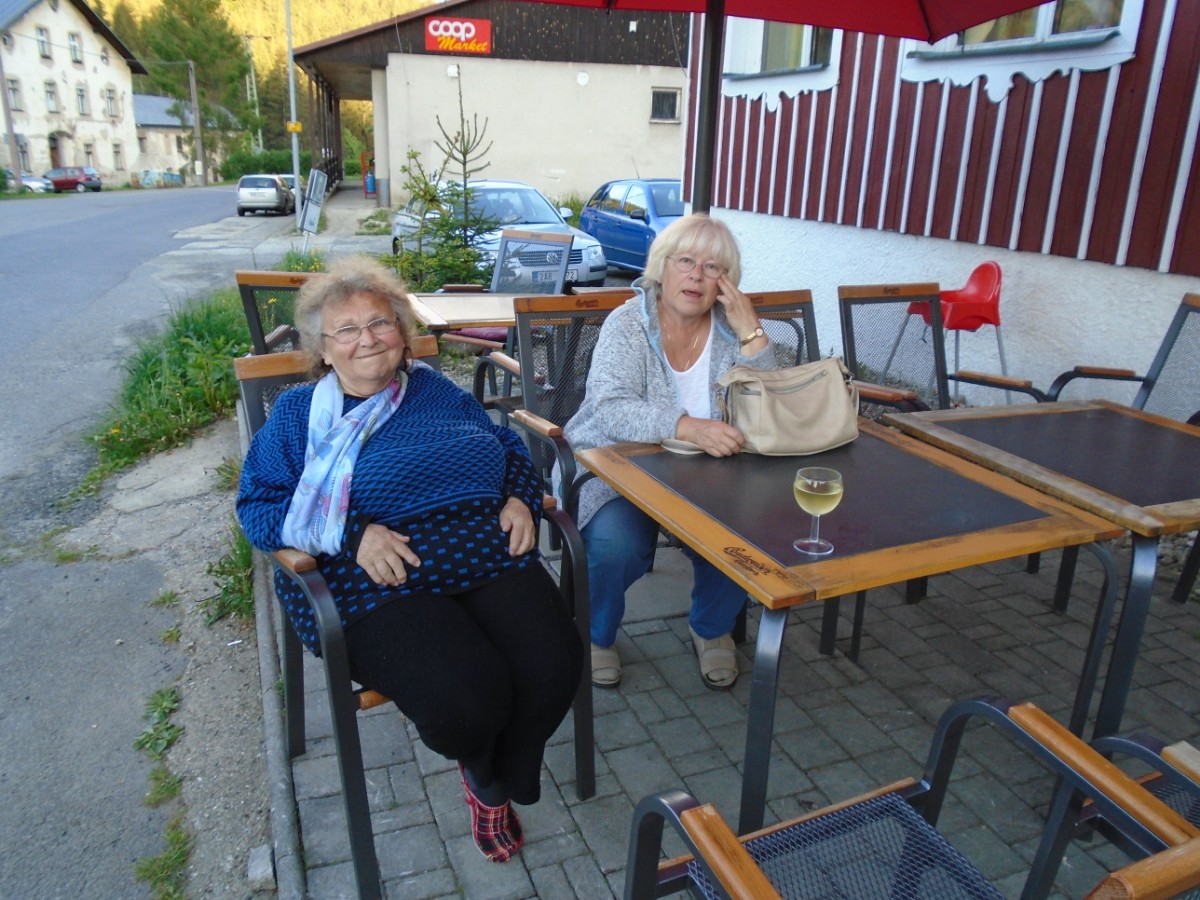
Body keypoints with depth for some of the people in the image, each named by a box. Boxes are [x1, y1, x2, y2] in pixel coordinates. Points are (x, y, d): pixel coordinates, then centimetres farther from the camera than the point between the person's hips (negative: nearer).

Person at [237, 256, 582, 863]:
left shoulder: (436, 390, 22)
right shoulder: (297, 414, 12)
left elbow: (510, 448, 27)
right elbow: (258, 504, 2)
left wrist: (520, 498, 5)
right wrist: (354, 534, -13)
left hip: (488, 557, 4)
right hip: (379, 585, -3)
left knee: (553, 667, -22)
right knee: (465, 699, -29)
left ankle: (495, 781, 13)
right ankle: (478, 768, 13)